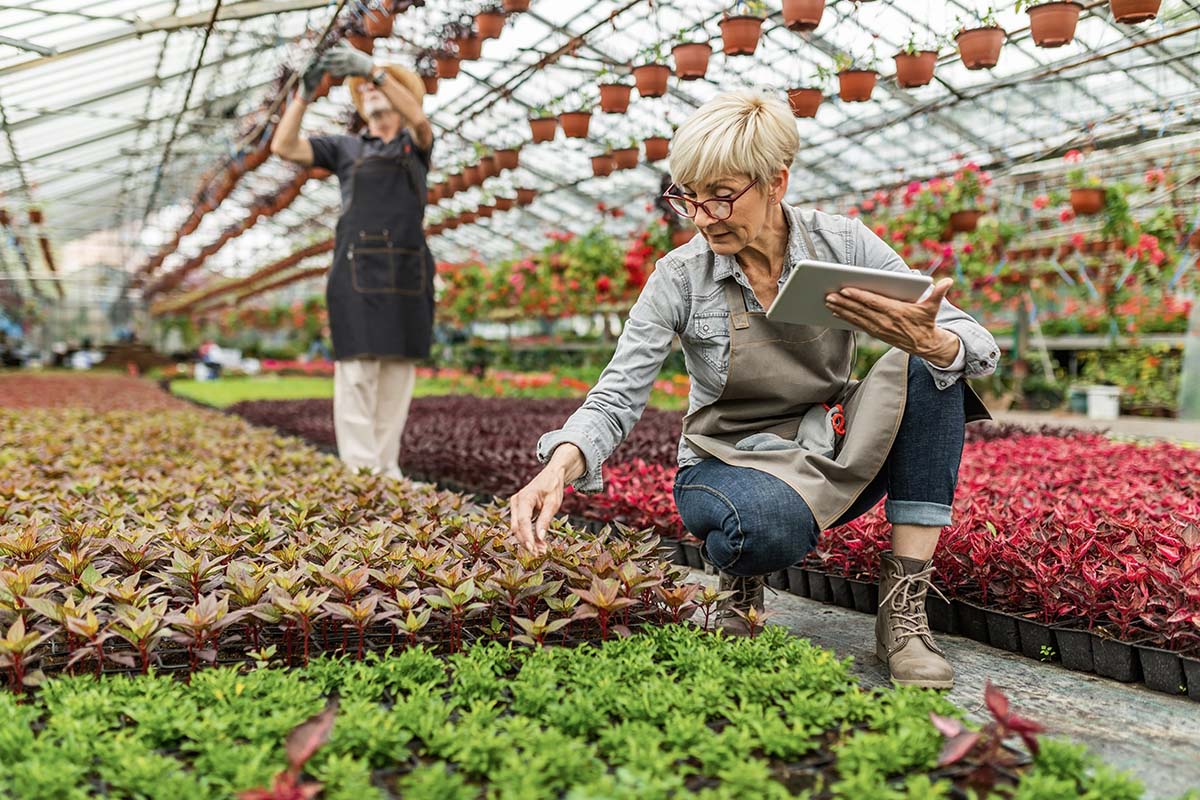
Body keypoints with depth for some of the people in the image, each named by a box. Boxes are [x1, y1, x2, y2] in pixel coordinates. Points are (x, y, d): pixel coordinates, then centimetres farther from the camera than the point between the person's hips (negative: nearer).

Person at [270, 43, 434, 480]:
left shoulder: (416, 145, 18)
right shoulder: (346, 148, 18)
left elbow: (419, 117, -7)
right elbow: (283, 146, 5)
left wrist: (373, 68, -17)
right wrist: (305, 91, -4)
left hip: (408, 273, 2)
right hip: (359, 271, -1)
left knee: (399, 372, 1)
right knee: (358, 370, -10)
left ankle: (387, 468, 7)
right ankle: (360, 471, -11)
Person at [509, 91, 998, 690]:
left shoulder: (843, 245, -10)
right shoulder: (681, 277, -12)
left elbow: (978, 347, -12)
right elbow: (617, 398, -17)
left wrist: (927, 340, -37)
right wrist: (558, 467, -37)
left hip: (837, 458, 3)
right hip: (732, 465, -3)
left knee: (930, 364, -24)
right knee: (765, 530, -40)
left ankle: (903, 610, -19)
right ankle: (741, 573, 2)